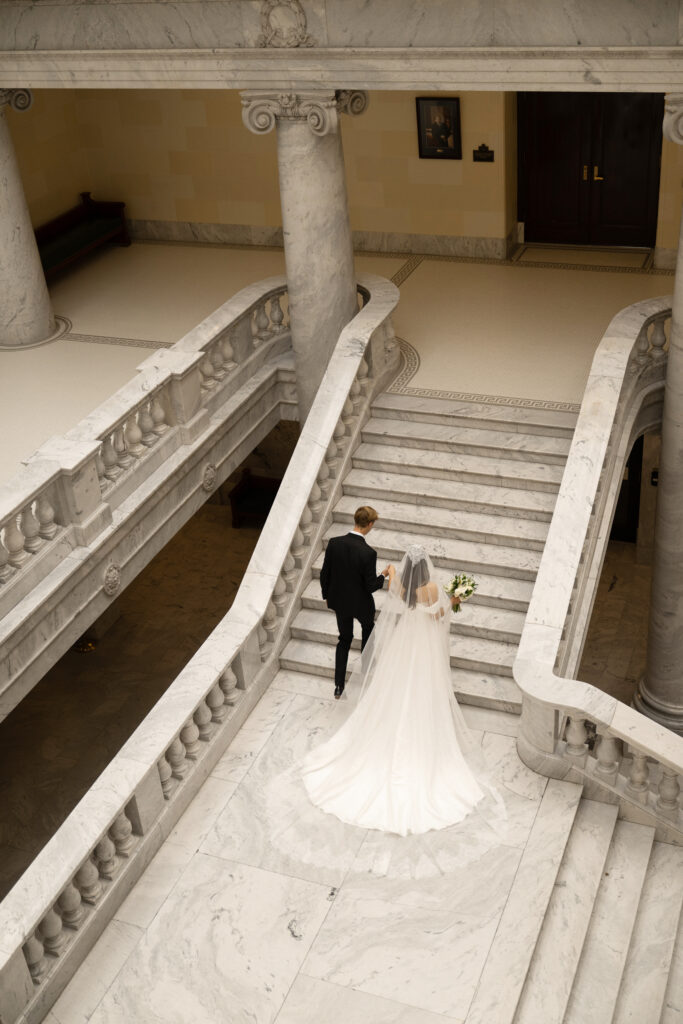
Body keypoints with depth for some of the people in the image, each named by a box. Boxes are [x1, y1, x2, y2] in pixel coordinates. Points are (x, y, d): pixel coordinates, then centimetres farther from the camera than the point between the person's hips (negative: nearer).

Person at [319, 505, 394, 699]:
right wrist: (384, 575, -3)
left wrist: (327, 596, 11)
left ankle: (339, 686, 22)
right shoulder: (368, 553, -29)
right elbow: (371, 586, -22)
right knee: (368, 627, 30)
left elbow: (324, 574, -6)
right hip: (361, 603, -3)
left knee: (344, 639, 21)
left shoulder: (334, 543, -17)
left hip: (339, 601, 3)